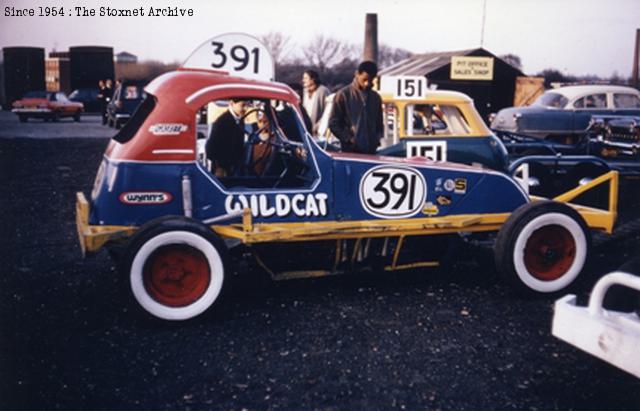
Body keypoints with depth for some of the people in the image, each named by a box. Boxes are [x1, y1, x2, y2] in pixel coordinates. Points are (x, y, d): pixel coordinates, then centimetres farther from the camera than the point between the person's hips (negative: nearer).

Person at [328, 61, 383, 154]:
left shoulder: (376, 98, 14)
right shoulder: (343, 95, 0)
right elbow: (333, 123, -1)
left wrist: (377, 139, 5)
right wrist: (349, 139, -8)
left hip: (371, 150, 4)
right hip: (350, 150, -4)